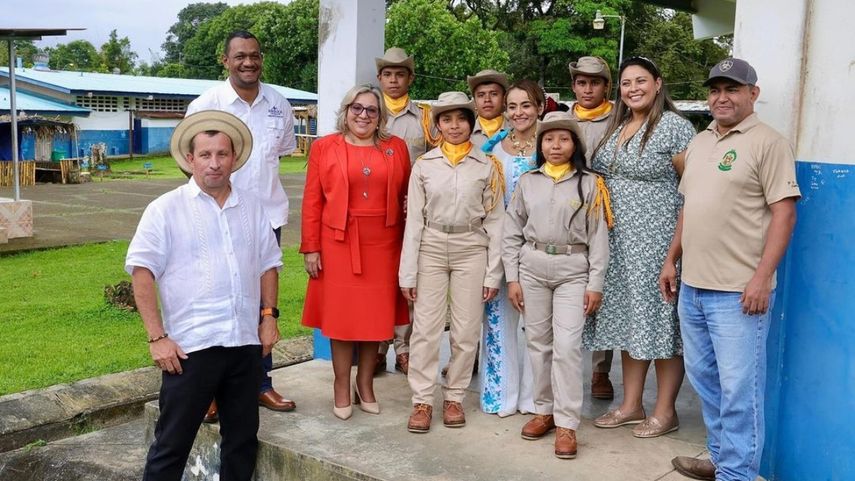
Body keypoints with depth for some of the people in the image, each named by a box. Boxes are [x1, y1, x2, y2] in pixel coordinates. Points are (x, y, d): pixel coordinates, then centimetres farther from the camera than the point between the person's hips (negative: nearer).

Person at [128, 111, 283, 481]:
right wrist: (157, 337, -12)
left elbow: (268, 264, 18)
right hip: (191, 347, -4)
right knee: (172, 445, 3)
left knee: (242, 441, 13)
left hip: (246, 343, 4)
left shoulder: (252, 207, 10)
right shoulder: (166, 209, -4)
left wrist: (269, 315, 7)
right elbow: (141, 271, -7)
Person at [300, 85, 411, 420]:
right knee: (341, 314, 4)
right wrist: (311, 248, -4)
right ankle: (342, 387, 17)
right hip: (339, 242, -2)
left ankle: (365, 383, 22)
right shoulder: (324, 147, 2)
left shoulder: (396, 148, 7)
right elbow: (312, 202, 0)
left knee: (376, 314, 7)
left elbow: (407, 196, 8)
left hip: (383, 244, 2)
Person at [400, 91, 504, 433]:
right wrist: (408, 273, -2)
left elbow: (495, 221, 3)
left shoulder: (486, 166, 3)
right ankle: (422, 400, 11)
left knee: (466, 331, 5)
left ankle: (454, 397, 20)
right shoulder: (424, 165, 3)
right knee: (426, 328, 0)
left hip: (471, 251, 0)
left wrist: (493, 273, -2)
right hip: (431, 248, 0)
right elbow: (414, 220, 2)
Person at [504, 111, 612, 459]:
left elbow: (598, 237, -1)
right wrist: (512, 277, 1)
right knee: (538, 342, 9)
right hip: (533, 266, 3)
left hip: (573, 269, -3)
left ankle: (566, 423, -1)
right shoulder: (528, 182, 6)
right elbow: (512, 232, 6)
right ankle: (544, 410, 23)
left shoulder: (589, 183, 1)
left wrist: (595, 284, -5)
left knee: (567, 345, -8)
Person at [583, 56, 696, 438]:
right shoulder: (617, 127, 14)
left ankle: (665, 412, 12)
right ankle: (631, 405, 24)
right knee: (627, 319, 13)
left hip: (656, 238, -7)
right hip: (617, 239, 7)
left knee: (660, 320, 0)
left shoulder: (674, 126, -8)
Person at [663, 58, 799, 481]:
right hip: (693, 286, 8)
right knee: (703, 377, 16)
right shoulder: (699, 142, 15)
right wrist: (671, 259, 17)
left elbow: (784, 212, -13)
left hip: (738, 291, -8)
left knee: (738, 387, -2)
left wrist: (762, 277, -18)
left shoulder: (768, 143, -7)